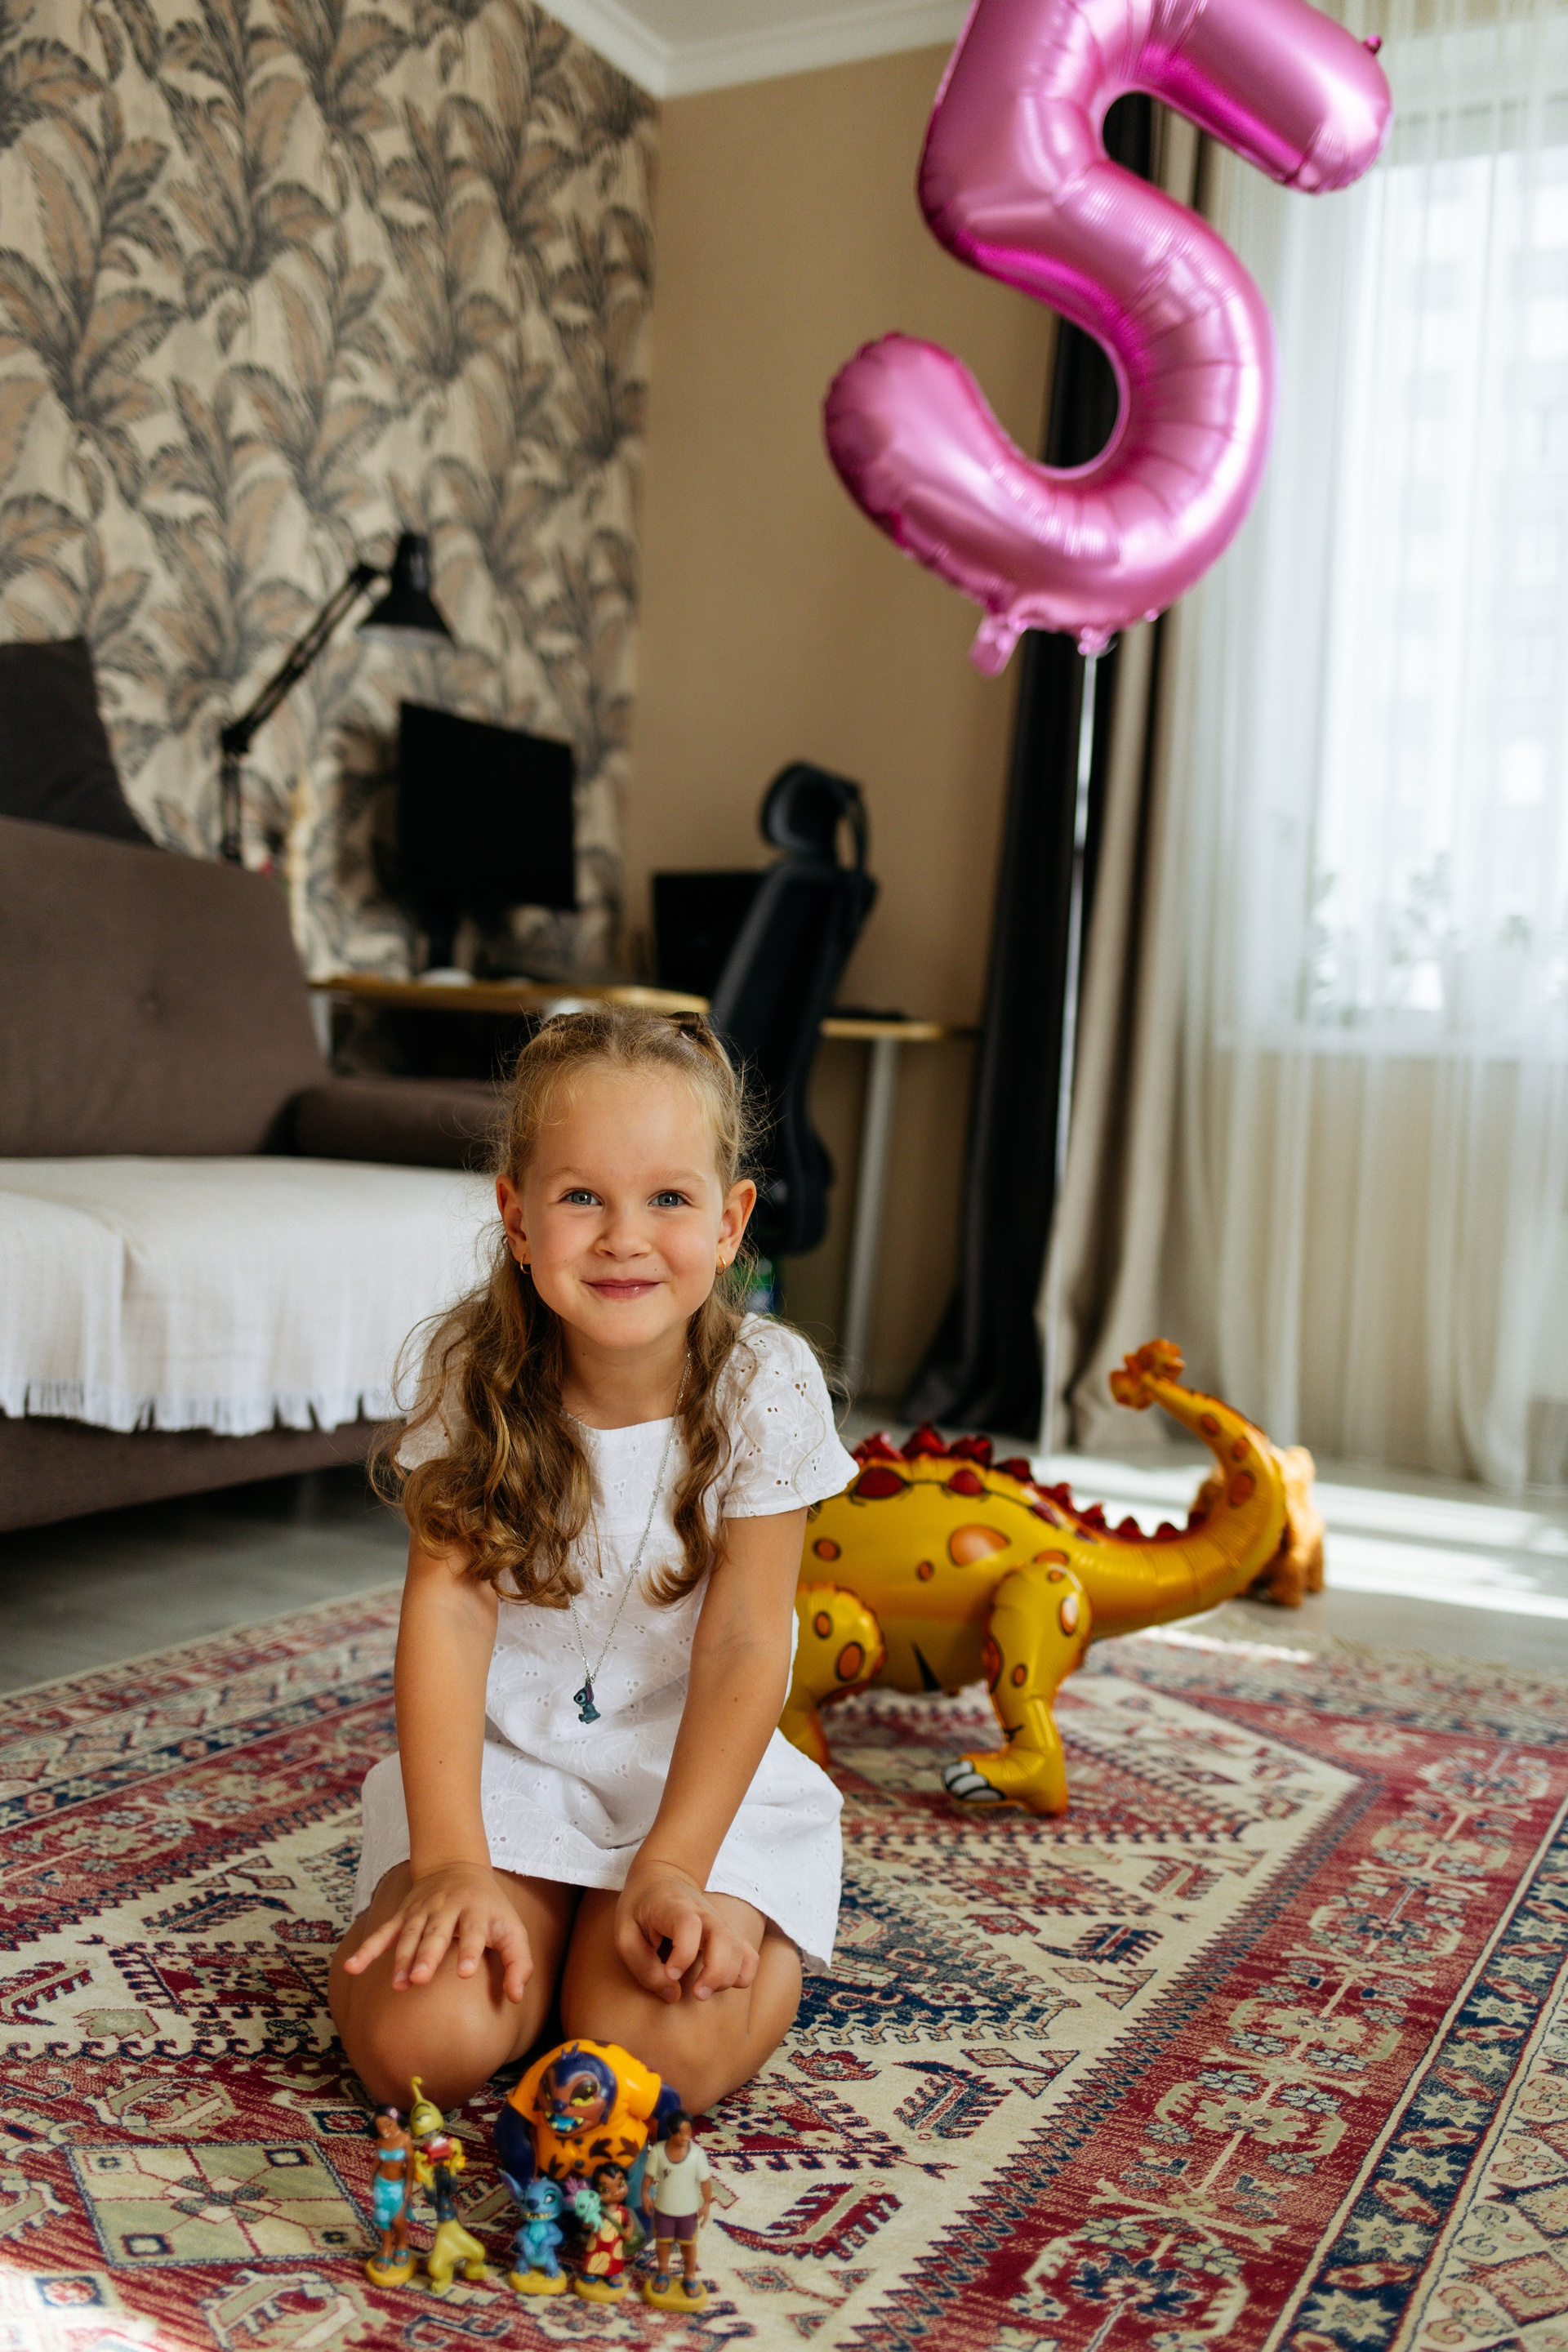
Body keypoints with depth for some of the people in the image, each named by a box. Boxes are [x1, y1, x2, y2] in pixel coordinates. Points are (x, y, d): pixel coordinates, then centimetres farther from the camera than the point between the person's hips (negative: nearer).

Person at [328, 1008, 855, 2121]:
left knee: (658, 2044, -23)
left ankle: (740, 1923, 9)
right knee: (418, 2039, -20)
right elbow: (448, 1609, -16)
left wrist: (670, 1869, -22)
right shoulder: (475, 1374, -10)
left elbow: (742, 1648, -14)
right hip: (504, 1759, 1)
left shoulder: (765, 1384, -15)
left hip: (695, 1769, -1)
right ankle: (544, 1916, 11)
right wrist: (450, 1861, -25)